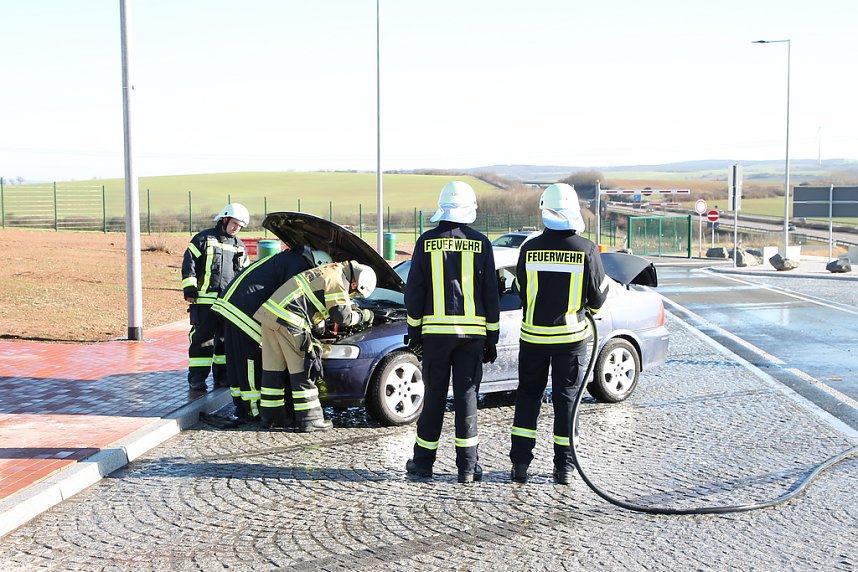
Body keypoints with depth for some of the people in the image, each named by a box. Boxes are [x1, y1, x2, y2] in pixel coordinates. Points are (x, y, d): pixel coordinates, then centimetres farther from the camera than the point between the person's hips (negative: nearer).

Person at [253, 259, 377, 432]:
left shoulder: (331, 270, 23)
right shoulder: (338, 281, -7)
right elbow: (343, 318, -5)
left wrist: (351, 306, 38)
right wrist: (363, 316, 11)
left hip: (269, 312, 10)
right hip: (289, 320, -10)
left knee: (273, 367, 13)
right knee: (302, 371, -1)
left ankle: (273, 416, 21)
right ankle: (310, 419, 3)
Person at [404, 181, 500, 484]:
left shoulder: (426, 241, 0)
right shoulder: (480, 243, 0)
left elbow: (414, 290, 1)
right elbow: (490, 294, 2)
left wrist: (414, 331, 9)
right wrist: (492, 338, 9)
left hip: (435, 330, 0)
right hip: (472, 332, 0)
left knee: (434, 396, 9)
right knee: (467, 396, 4)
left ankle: (423, 461, 16)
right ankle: (468, 466, 4)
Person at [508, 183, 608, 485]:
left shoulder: (529, 248, -8)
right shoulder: (587, 250, -11)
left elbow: (520, 290, 4)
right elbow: (598, 296, -3)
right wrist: (591, 307, 20)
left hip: (533, 336, 1)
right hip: (571, 337, -1)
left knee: (528, 395, 13)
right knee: (566, 398, 9)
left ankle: (520, 462, 11)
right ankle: (564, 467, 12)